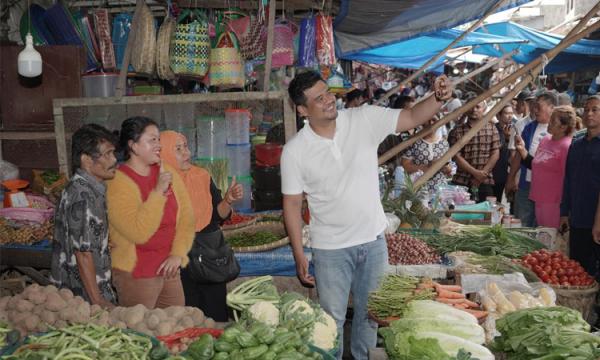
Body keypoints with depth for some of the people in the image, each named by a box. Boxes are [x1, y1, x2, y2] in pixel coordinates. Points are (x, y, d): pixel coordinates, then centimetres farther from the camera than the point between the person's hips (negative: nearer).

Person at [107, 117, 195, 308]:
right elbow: (139, 233, -23)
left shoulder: (167, 172, 3)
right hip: (135, 275, -5)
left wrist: (178, 254, -7)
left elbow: (186, 217, 4)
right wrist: (158, 192, -23)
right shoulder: (118, 182, -14)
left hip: (169, 269, 6)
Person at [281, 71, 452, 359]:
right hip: (331, 249, -2)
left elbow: (412, 118, -9)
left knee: (369, 314, 20)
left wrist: (438, 98, -30)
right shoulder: (294, 151, -12)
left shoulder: (365, 119, -9)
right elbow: (292, 204, -7)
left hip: (373, 241, 3)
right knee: (332, 320, 11)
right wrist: (299, 256, -7)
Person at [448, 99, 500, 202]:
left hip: (485, 182, 1)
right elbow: (456, 156, -4)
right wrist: (475, 172, -13)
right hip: (462, 182, -1)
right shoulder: (457, 131, 2)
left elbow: (495, 154, 3)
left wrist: (482, 173, -8)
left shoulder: (491, 128, 8)